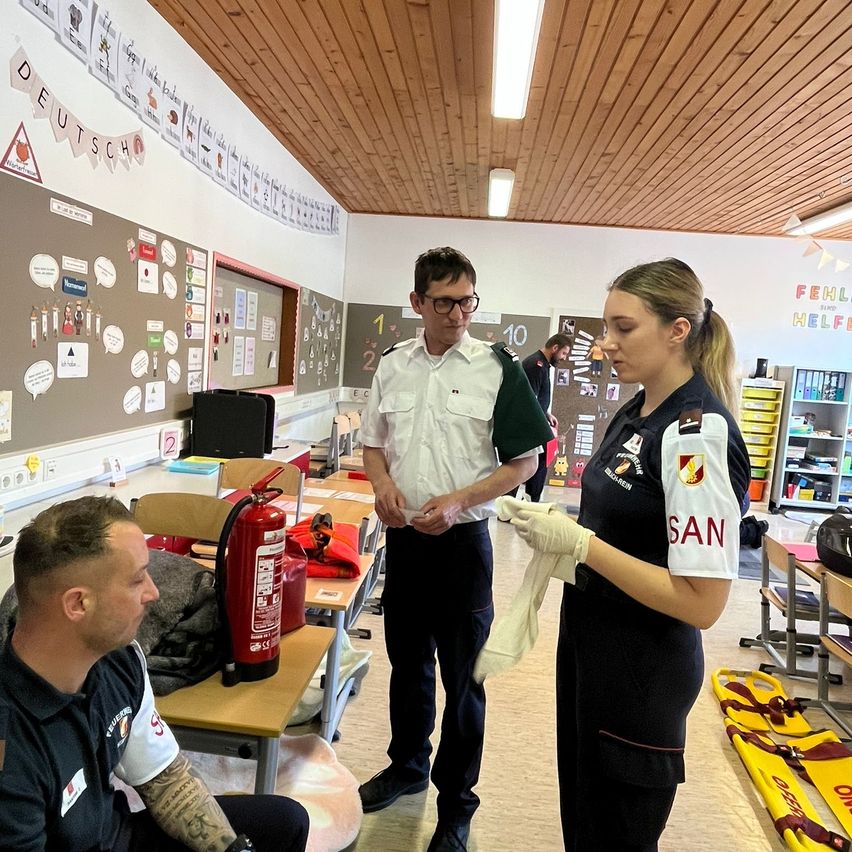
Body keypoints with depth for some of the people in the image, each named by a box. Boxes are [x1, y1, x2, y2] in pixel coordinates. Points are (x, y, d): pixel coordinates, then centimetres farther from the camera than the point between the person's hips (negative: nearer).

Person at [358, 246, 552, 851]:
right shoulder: (393, 364, 4)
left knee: (462, 677, 9)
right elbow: (374, 443, 13)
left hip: (462, 538, -4)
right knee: (407, 661, 20)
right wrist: (383, 484, -7)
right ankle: (408, 765, 44)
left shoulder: (497, 366, -8)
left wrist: (458, 501, -17)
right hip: (403, 535, 4)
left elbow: (524, 460, -7)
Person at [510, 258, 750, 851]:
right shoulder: (635, 415, 4)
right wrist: (559, 531, -1)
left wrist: (579, 543, -25)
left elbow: (702, 603, -25)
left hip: (642, 675, -8)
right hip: (588, 647, 8)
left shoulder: (699, 435, -23)